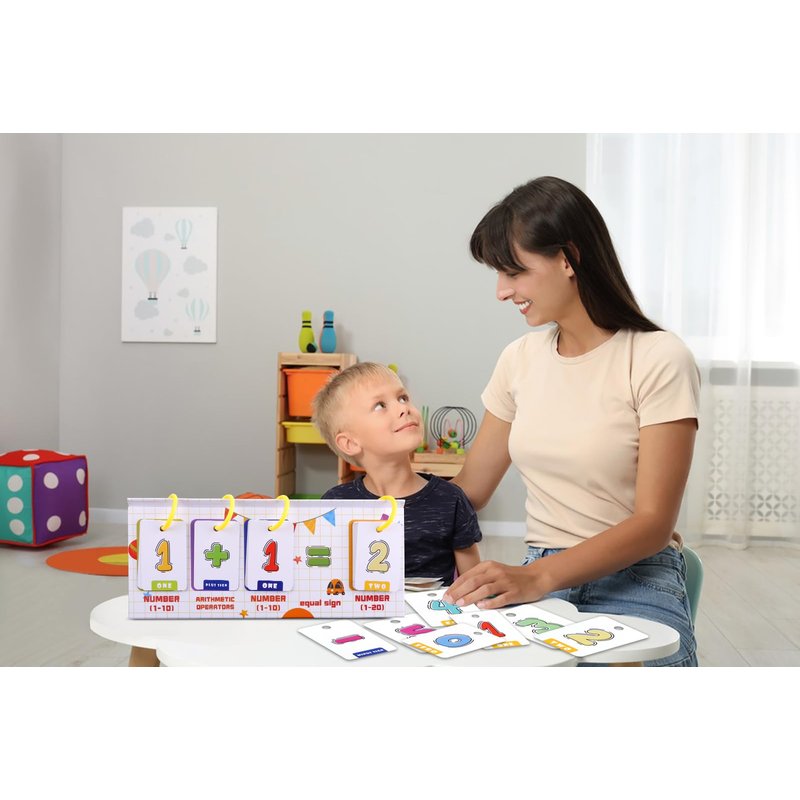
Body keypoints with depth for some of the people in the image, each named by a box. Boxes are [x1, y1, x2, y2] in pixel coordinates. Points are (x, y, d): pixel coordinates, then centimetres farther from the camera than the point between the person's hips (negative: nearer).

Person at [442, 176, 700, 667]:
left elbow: (653, 523, -14)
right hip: (537, 581, 4)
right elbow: (469, 491, 11)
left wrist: (537, 577, -28)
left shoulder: (658, 359, -10)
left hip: (633, 582, -3)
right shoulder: (520, 360, 6)